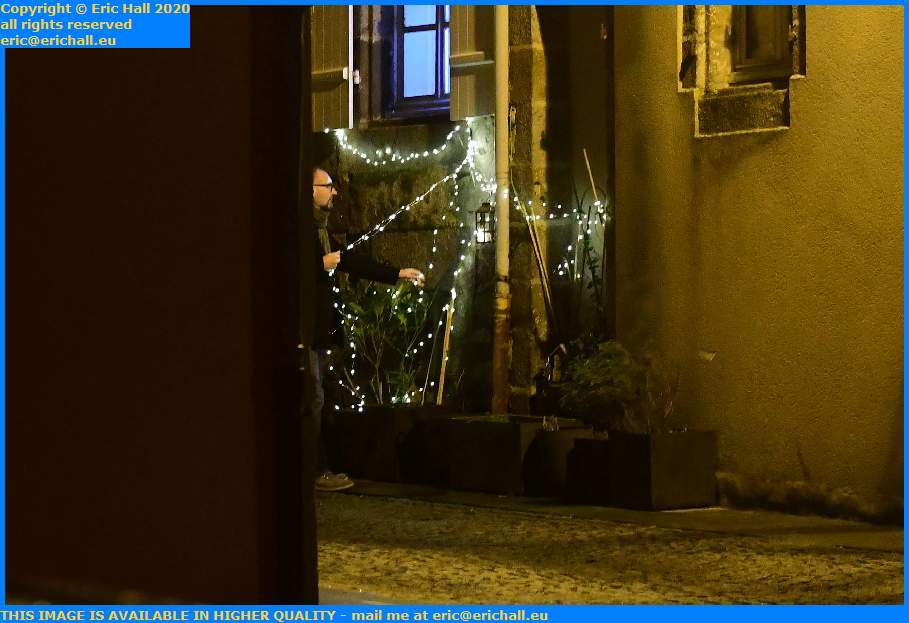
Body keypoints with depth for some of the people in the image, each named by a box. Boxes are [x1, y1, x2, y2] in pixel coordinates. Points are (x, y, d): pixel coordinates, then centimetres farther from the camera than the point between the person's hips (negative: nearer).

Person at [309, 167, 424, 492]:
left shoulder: (318, 229, 18)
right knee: (313, 400, -7)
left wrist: (399, 273, 23)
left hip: (319, 329, 10)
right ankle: (318, 472, -3)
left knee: (313, 400, 10)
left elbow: (351, 261, 22)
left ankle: (316, 469, 13)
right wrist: (322, 264, -18)